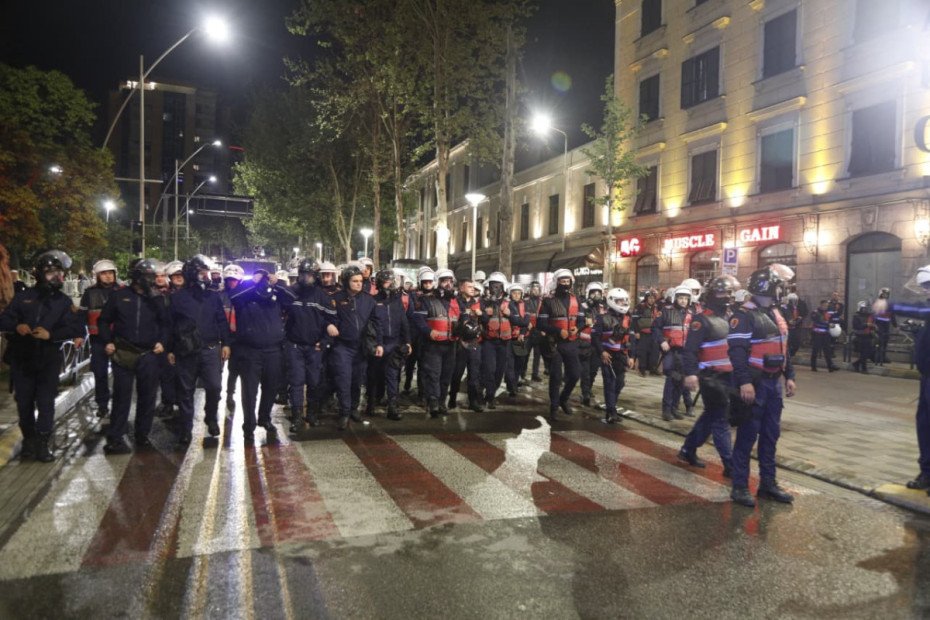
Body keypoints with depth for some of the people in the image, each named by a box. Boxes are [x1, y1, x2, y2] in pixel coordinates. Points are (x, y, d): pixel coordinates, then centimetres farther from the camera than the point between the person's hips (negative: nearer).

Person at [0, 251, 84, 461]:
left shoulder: (64, 301, 4)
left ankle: (42, 444, 4)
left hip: (49, 359, -1)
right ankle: (28, 439, 25)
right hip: (22, 359, 1)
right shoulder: (23, 297, 5)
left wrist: (51, 334, -21)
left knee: (46, 402, -3)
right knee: (24, 401, 9)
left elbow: (74, 328, -5)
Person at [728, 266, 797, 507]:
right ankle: (740, 487, 5)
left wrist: (789, 376, 17)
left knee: (771, 434, 14)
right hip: (754, 383, -9)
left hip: (773, 382, 9)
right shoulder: (744, 315, -14)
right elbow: (737, 351, -22)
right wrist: (744, 382, -28)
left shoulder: (775, 314, 15)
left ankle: (768, 483, 26)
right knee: (748, 434, -4)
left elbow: (782, 348, 22)